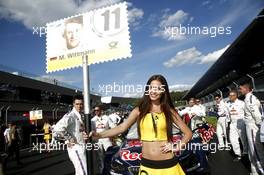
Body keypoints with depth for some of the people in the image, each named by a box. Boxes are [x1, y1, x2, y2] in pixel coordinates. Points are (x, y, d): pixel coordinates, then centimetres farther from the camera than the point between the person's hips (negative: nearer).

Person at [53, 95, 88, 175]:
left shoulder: (80, 116, 11)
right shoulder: (70, 116, -16)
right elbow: (58, 128, -29)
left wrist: (84, 134, 2)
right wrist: (70, 139, -20)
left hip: (81, 147, 9)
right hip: (75, 147, -9)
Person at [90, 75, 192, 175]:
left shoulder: (169, 111, -2)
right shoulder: (139, 110, -2)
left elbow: (188, 133, 5)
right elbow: (122, 127, -11)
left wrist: (177, 148, -8)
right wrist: (99, 135, -21)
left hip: (168, 165, 0)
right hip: (147, 165, 1)